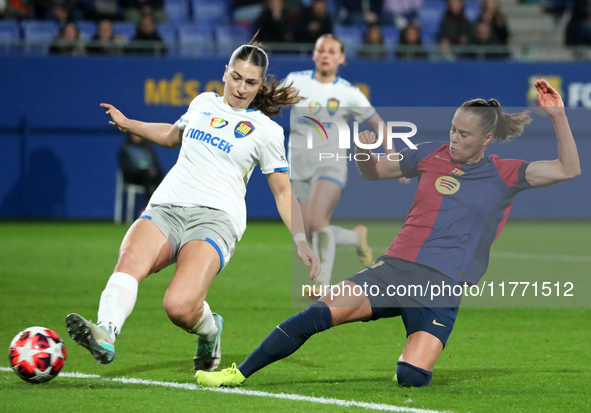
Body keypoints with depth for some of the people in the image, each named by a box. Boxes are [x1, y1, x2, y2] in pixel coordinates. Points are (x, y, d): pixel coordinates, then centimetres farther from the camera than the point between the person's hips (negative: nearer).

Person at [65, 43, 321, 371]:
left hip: (215, 218, -4)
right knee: (130, 261, -32)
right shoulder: (203, 104, 22)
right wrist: (127, 124, 39)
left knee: (180, 306, -29)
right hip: (165, 209, 4)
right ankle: (105, 334, -53)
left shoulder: (266, 130, 11)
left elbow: (284, 190, 12)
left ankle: (209, 330, 5)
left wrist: (301, 242, 2)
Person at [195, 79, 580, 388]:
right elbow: (375, 170, 22)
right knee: (320, 313, -19)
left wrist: (558, 116, -15)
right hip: (396, 267, 2)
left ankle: (415, 356, 16)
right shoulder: (431, 156, 10)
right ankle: (239, 373, -12)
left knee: (412, 376, -23)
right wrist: (365, 153, -1)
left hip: (443, 285, -2)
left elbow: (569, 169, -5)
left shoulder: (505, 175, 3)